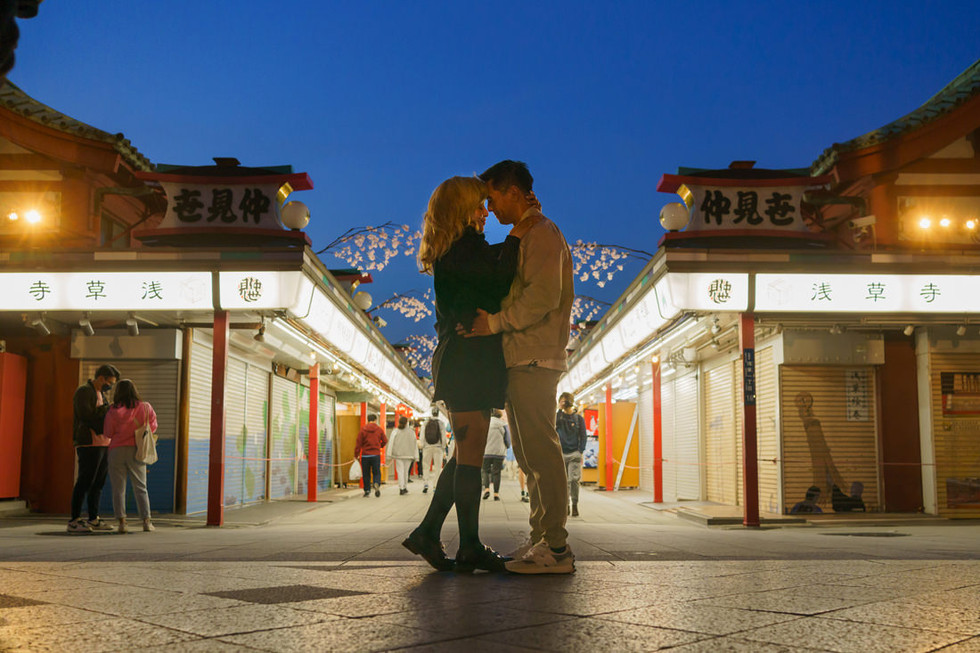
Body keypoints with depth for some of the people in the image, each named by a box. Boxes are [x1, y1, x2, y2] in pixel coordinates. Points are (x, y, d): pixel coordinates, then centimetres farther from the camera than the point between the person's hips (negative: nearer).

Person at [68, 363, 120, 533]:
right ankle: (74, 521, -7)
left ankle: (93, 520, 14)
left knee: (98, 482, 9)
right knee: (85, 481, -10)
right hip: (89, 444, -9)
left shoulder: (101, 394, 22)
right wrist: (109, 409, -13)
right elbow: (86, 415, -19)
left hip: (102, 444, 9)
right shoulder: (84, 391, -7)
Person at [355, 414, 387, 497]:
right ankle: (377, 483, -21)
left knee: (366, 474, 10)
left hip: (365, 455, 0)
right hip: (376, 455, 0)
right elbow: (385, 441, 4)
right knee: (376, 472, 7)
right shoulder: (379, 429, 1)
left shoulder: (362, 430, -2)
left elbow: (358, 443, -3)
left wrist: (356, 455, 2)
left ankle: (367, 491, 8)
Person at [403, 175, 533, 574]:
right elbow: (498, 283, -22)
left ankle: (428, 533, 17)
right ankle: (470, 548, 2)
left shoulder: (459, 251, 19)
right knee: (470, 456, -5)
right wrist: (515, 238, -11)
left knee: (466, 455, 13)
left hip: (462, 363, 10)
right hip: (468, 361, -10)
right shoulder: (462, 249, -11)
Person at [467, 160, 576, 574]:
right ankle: (542, 540, 17)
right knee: (530, 454, 11)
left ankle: (556, 549, -7)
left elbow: (543, 296, -21)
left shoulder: (541, 233, -8)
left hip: (535, 360, -10)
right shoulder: (523, 236, 24)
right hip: (522, 359, 10)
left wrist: (495, 322, -17)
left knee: (540, 451, -10)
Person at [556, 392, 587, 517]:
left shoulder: (579, 418, 5)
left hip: (574, 454, -2)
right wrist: (559, 410, -13)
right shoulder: (558, 416, 8)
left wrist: (581, 452, -5)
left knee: (574, 480, -12)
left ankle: (575, 505, -2)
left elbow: (583, 436, 5)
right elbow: (554, 424, -14)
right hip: (561, 454, 2)